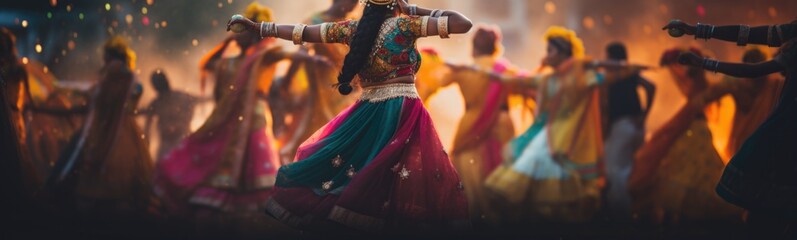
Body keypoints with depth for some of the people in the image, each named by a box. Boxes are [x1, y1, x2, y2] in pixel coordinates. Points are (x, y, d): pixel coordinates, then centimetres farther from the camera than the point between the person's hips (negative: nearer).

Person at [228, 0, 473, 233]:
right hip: (404, 114, -4)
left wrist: (258, 27, 22)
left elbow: (302, 32, 11)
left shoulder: (352, 29, 6)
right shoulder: (406, 25, -6)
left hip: (367, 113, 5)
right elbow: (463, 24, -8)